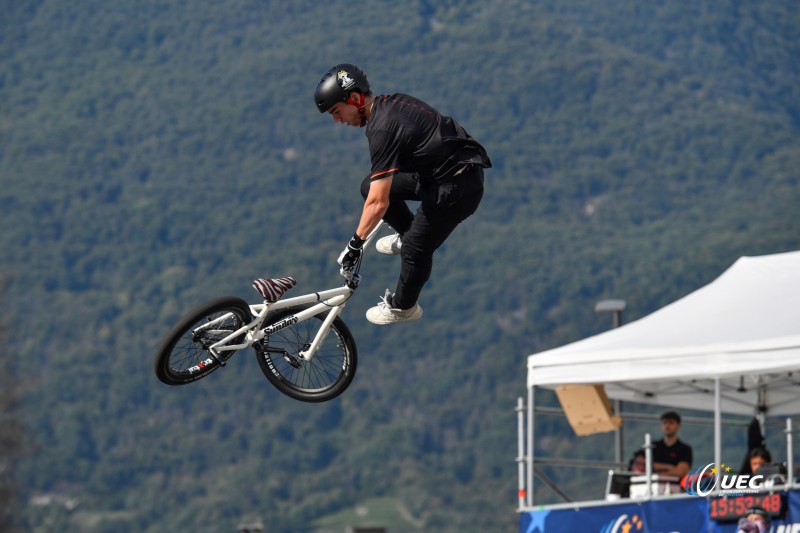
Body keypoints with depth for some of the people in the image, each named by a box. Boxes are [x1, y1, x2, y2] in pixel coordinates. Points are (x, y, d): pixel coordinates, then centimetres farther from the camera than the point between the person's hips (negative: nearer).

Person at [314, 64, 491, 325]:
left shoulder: (382, 129, -24)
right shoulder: (391, 102, 3)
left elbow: (378, 203, -23)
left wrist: (355, 243, -12)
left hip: (457, 188, -9)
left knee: (416, 249, 2)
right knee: (369, 187, 10)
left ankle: (403, 307, 25)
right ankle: (408, 234, 30)